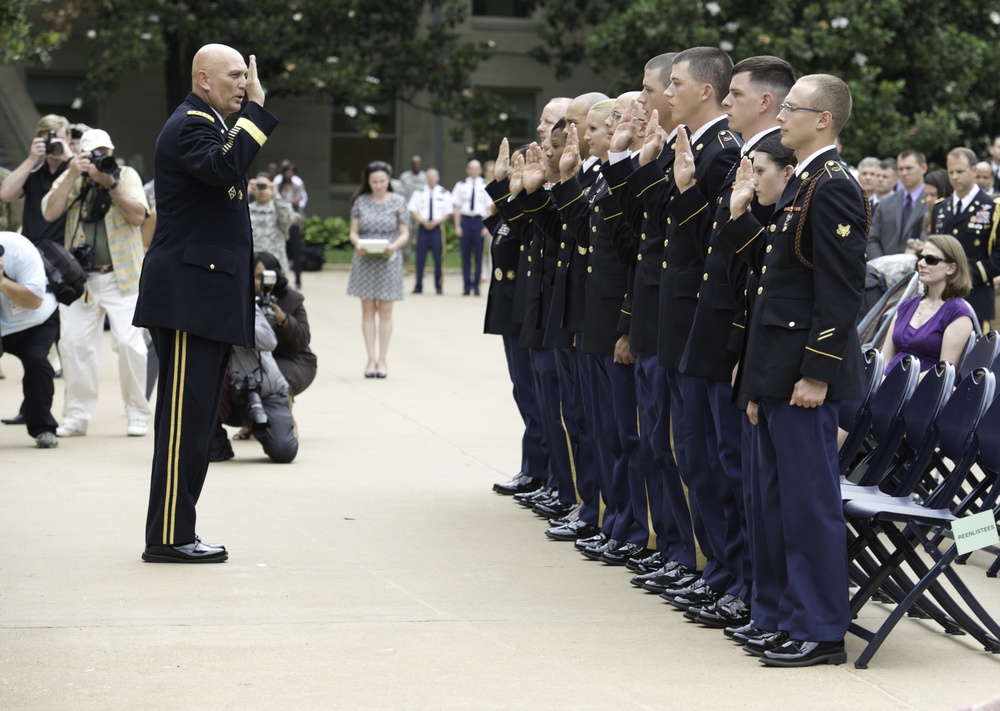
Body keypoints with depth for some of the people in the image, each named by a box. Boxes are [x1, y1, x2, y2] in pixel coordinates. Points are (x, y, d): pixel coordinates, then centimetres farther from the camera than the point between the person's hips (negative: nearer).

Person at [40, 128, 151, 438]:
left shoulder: (127, 175, 2)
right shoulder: (69, 178, 7)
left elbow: (138, 216, -11)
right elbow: (50, 212, -8)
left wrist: (109, 183, -18)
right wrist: (73, 175, -14)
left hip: (121, 277, -2)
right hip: (81, 276, 2)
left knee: (129, 342, -9)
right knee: (73, 343, -2)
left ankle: (137, 414, 1)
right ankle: (77, 415, 6)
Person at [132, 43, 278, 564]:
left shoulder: (208, 124, 21)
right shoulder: (190, 125, -12)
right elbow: (226, 168, -32)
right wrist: (255, 109, -26)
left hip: (207, 296, 11)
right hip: (188, 294, -11)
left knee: (193, 418, 11)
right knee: (185, 417, -9)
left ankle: (177, 532, 15)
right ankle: (167, 537, -6)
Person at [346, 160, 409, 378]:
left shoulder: (398, 202, 1)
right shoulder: (361, 202, 3)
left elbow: (405, 233, 2)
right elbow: (354, 231, 6)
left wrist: (394, 245, -18)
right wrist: (357, 244, -15)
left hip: (388, 261, -1)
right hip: (365, 261, 1)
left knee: (385, 311, 2)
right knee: (368, 310, 3)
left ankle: (382, 359, 8)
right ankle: (371, 358, 9)